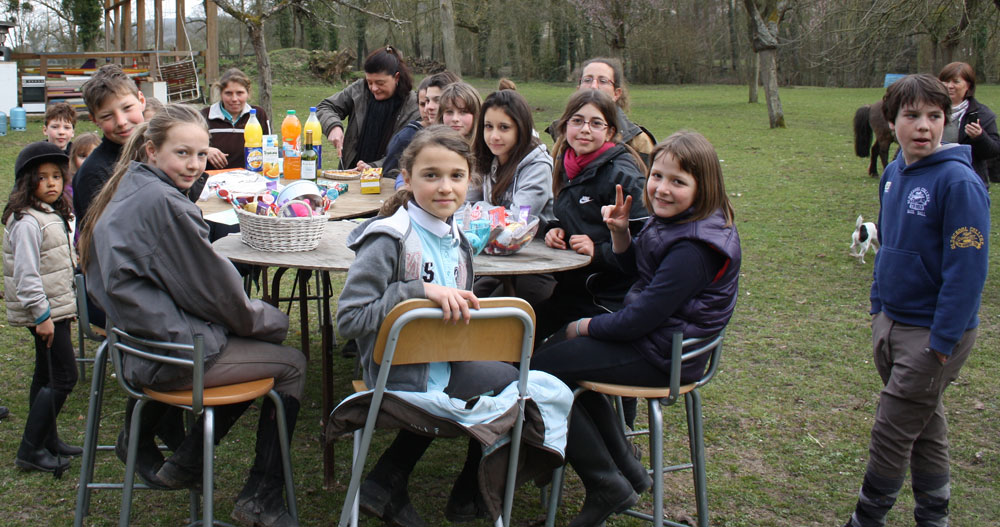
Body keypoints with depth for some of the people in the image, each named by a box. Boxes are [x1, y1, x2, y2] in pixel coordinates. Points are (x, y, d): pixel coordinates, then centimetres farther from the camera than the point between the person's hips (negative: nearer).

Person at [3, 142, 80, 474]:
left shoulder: (54, 216, 12)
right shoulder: (27, 222, -19)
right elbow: (25, 274, -23)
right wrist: (42, 315, -23)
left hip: (55, 308, 10)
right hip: (44, 312, -10)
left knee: (46, 376, 16)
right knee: (64, 377, -9)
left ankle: (48, 441, 26)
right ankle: (30, 451, -4)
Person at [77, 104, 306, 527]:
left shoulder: (126, 191, 9)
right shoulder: (160, 202, -22)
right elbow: (213, 288, -17)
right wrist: (270, 320, 1)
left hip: (138, 347, 10)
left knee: (260, 344, 24)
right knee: (292, 364, 5)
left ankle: (185, 462, 26)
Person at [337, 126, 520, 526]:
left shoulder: (457, 241, 8)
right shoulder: (389, 240, -18)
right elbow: (348, 318, -25)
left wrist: (466, 309, 0)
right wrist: (421, 291, -29)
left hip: (443, 368, 8)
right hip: (401, 380, -8)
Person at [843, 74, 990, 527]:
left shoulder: (959, 182, -20)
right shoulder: (893, 174, 4)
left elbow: (968, 269, -20)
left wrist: (942, 341, -19)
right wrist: (877, 306, 15)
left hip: (933, 333, -7)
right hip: (891, 322, 7)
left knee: (891, 431, 0)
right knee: (925, 426, 19)